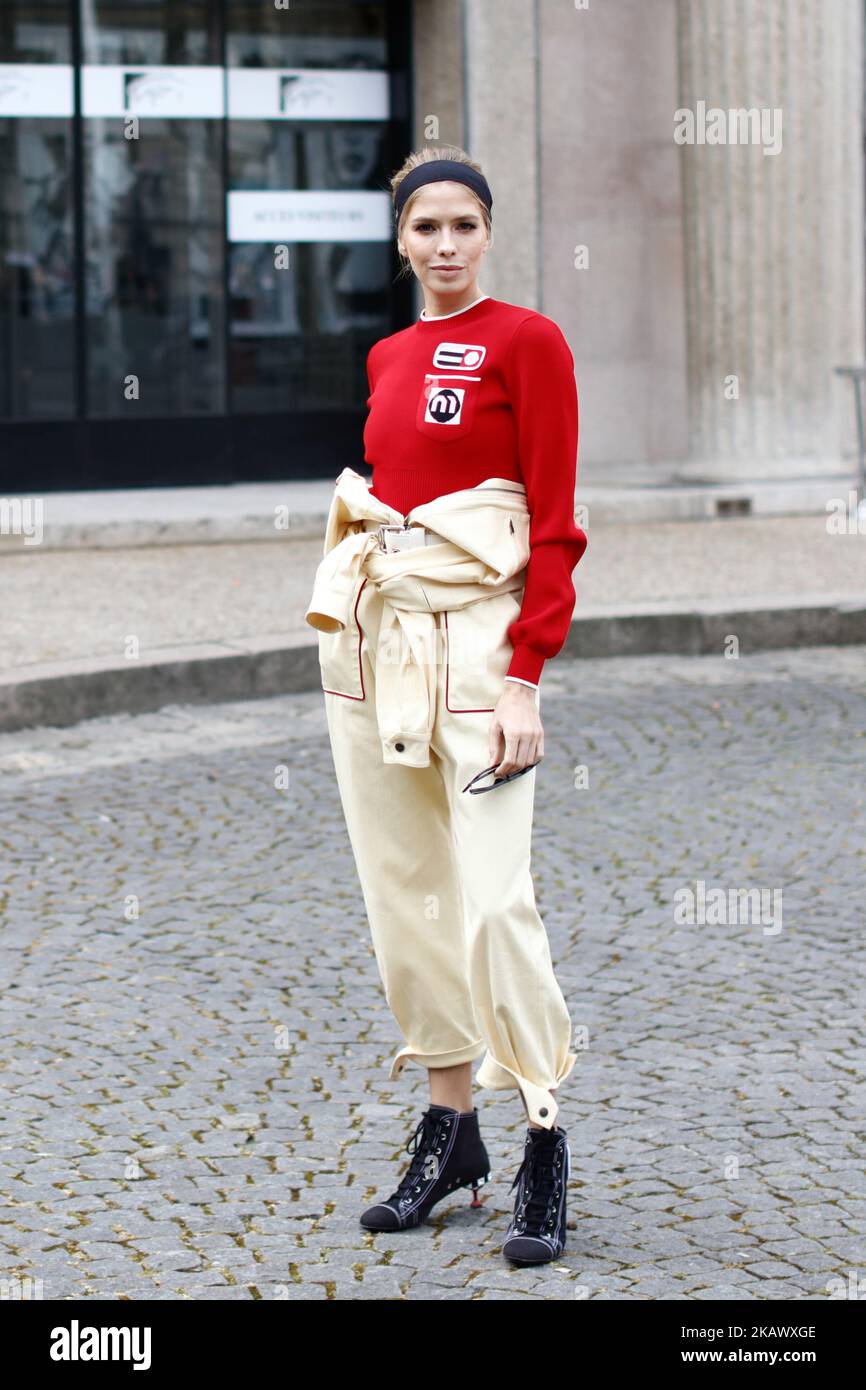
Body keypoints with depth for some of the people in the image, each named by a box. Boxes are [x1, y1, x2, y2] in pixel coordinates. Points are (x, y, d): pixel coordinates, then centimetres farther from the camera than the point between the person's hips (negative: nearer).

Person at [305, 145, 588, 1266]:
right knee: (402, 894, 8)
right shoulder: (387, 359, 14)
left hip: (474, 634, -7)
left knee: (491, 901, -12)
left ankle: (545, 1144, 1)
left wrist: (523, 677, -14)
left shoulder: (527, 342, -5)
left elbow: (552, 523, -8)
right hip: (369, 633, 7)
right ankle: (450, 1127, 19)